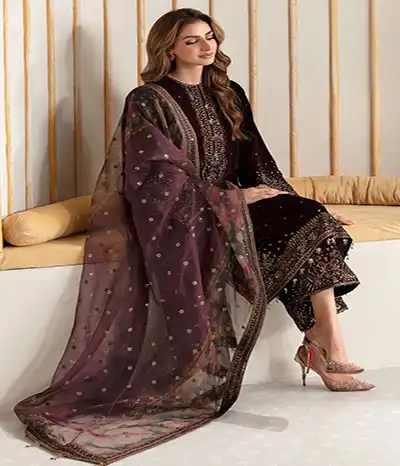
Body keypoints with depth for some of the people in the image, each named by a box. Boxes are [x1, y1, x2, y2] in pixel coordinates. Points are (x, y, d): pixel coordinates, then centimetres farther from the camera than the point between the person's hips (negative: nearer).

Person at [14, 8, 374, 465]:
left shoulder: (228, 95, 16)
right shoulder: (148, 101, -5)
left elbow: (252, 155, 18)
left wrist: (273, 193, -1)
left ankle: (328, 343, -22)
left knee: (312, 222, -18)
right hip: (178, 215, -6)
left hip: (232, 202, 6)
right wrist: (233, 197, -15)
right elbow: (162, 179, -12)